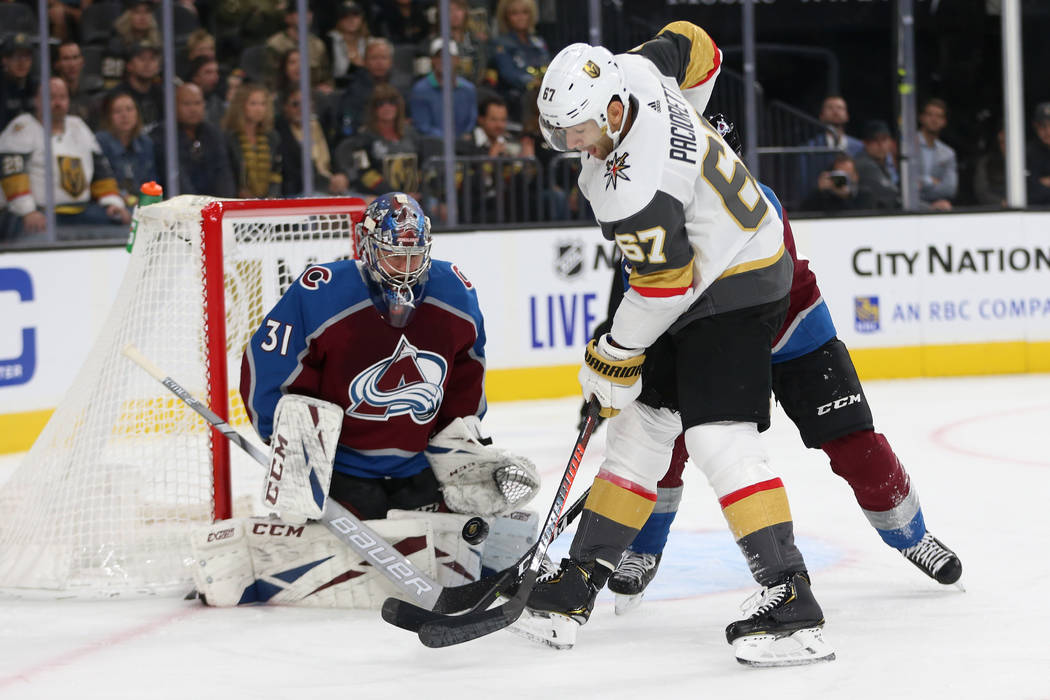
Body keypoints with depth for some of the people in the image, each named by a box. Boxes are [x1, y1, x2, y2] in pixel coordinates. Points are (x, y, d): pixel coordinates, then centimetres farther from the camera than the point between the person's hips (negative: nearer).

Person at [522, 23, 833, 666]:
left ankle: (793, 606, -23)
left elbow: (664, 282, -23)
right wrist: (686, 129, 26)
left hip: (733, 290, -11)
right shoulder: (631, 70, -7)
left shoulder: (632, 187, -31)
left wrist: (616, 355, -9)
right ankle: (578, 583, 19)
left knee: (720, 439, -20)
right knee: (637, 426, 12)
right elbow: (691, 46, 13)